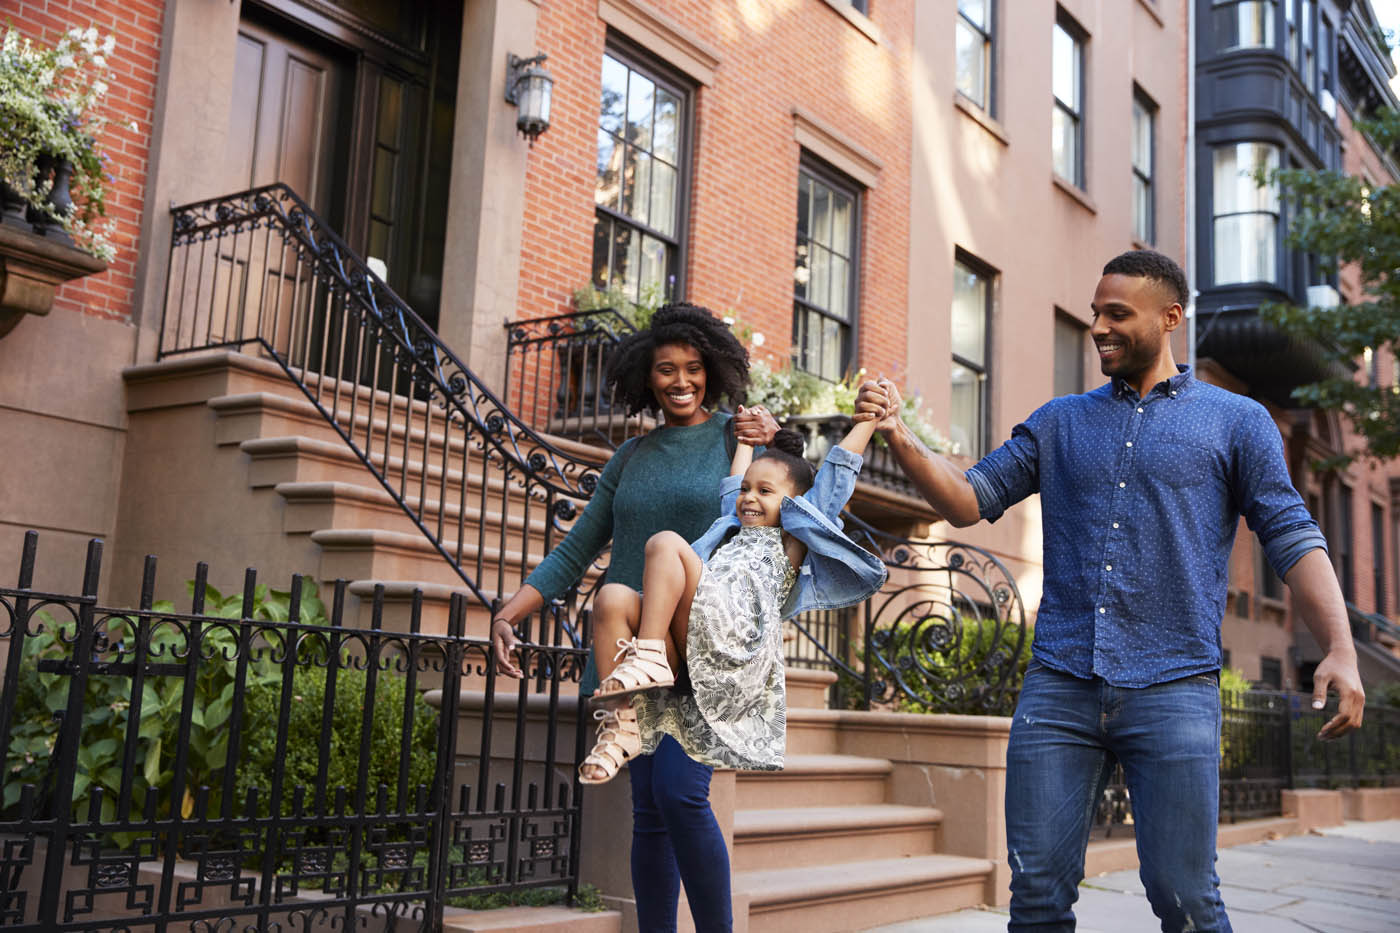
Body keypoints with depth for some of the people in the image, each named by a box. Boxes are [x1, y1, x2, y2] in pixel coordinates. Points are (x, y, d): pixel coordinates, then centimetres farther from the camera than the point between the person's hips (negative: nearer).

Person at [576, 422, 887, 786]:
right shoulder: (734, 529, 39)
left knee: (666, 543, -20)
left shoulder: (793, 538, 22)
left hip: (737, 639, -6)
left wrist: (870, 418, 30)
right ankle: (622, 726, -26)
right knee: (613, 597, -22)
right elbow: (735, 480, 54)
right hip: (692, 644, 6)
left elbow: (839, 470, 24)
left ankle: (647, 658, -29)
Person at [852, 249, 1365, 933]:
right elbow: (970, 500, 12)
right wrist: (900, 439, -4)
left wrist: (1340, 646, -12)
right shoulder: (1059, 422, 17)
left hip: (1174, 690, -2)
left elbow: (1293, 541, 2)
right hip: (1058, 688, 3)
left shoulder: (1236, 422, 9)